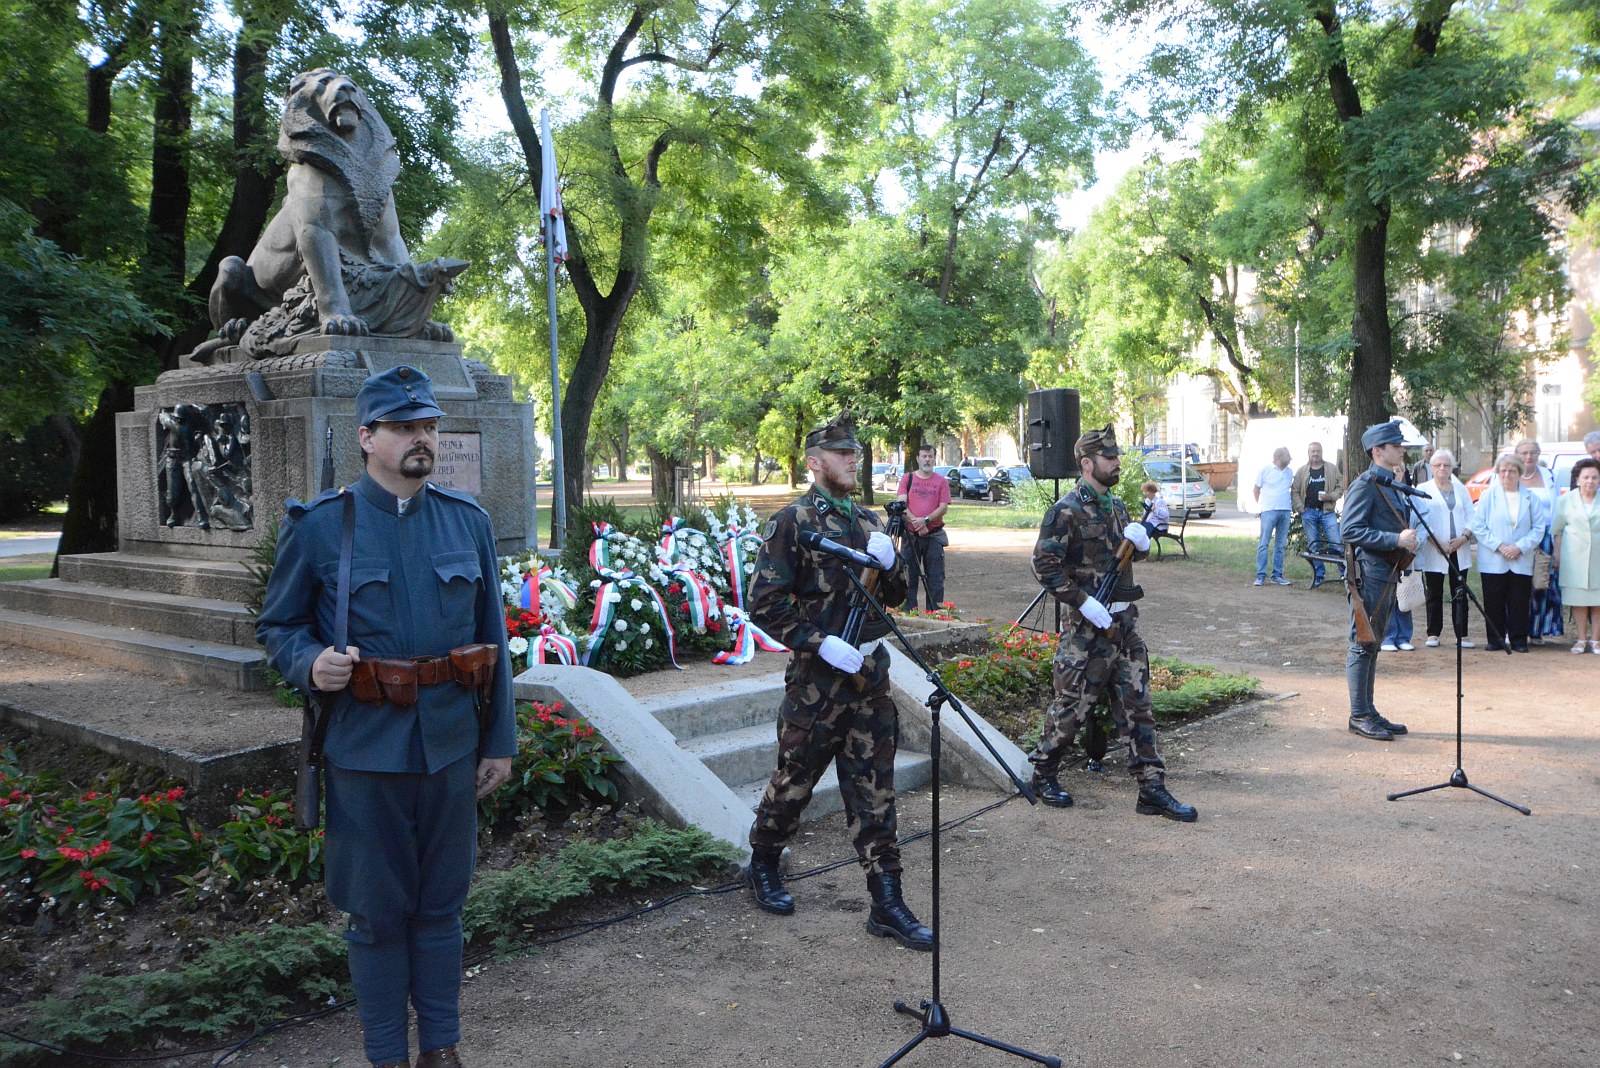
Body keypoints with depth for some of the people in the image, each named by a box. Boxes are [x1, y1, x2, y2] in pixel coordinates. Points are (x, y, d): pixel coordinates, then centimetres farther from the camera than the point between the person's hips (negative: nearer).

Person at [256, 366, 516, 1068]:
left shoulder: (467, 521, 4)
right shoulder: (317, 525, -4)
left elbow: (493, 638, 8)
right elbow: (276, 625, 3)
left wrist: (500, 741, 7)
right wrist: (310, 663, -20)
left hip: (452, 748, 3)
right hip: (365, 753, -2)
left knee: (440, 905, 16)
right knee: (377, 914, 10)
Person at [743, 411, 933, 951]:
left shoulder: (868, 521, 13)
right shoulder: (793, 521, -7)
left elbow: (897, 596, 16)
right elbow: (764, 603, -13)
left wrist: (890, 562, -5)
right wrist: (821, 643, -20)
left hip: (870, 675, 6)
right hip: (816, 679, -5)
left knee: (875, 794, 7)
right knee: (794, 782, 10)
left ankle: (887, 904, 12)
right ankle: (763, 866, 34)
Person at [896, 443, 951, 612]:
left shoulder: (941, 482, 8)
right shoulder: (907, 478, 7)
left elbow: (944, 507, -2)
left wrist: (926, 520, -16)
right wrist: (915, 521, -15)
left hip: (934, 535, 0)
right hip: (911, 534, 0)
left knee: (935, 576, 0)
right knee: (909, 574, 3)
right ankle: (908, 610, 9)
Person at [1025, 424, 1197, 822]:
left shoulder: (1116, 506, 14)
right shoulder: (1066, 511, -11)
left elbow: (1136, 554, 25)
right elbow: (1045, 564, -16)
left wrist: (1141, 542, 1)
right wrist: (1083, 601, -20)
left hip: (1125, 622, 7)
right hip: (1087, 626, -7)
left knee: (1136, 705, 7)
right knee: (1072, 704, 2)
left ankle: (1151, 789, 12)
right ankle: (1043, 774, 20)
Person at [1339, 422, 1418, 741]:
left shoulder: (1392, 484, 17)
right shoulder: (1365, 484, -13)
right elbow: (1349, 530, -21)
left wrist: (1407, 544, 13)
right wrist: (1396, 539, -23)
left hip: (1388, 574, 10)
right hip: (1369, 574, -10)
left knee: (1372, 645, 14)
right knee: (1362, 645, -4)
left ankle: (1369, 712, 20)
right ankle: (1359, 715, 2)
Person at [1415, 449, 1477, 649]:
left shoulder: (1461, 489, 15)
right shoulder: (1423, 490, 3)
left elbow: (1471, 516, 8)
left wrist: (1463, 537, -9)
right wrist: (1438, 543, -15)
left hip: (1459, 550, 3)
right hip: (1433, 552, -3)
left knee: (1460, 594, 3)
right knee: (1434, 594, 2)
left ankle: (1462, 634, 7)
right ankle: (1433, 634, 8)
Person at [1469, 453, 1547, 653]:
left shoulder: (1531, 498, 7)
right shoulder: (1488, 496, 3)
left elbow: (1539, 528, 3)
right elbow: (1478, 527, -2)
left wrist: (1520, 547, -10)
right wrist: (1499, 546, -11)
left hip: (1522, 561, 1)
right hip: (1493, 561, -1)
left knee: (1519, 603, 2)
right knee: (1494, 603, 2)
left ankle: (1518, 640, 11)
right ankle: (1496, 639, 11)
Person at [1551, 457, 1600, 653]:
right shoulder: (1566, 501, 7)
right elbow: (1557, 530, 11)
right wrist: (1557, 552, 5)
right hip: (1575, 558, 0)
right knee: (1578, 600, 2)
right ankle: (1581, 639, 10)